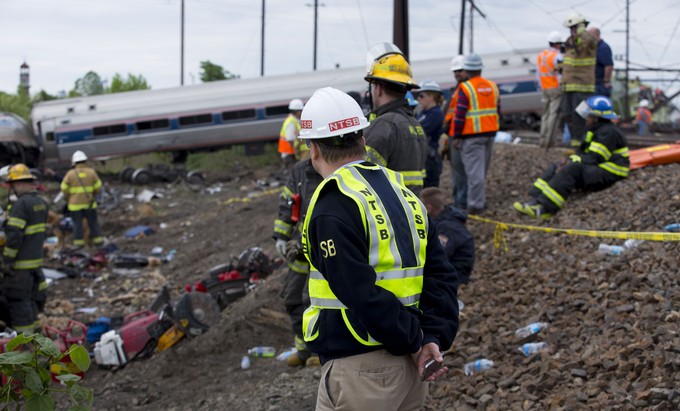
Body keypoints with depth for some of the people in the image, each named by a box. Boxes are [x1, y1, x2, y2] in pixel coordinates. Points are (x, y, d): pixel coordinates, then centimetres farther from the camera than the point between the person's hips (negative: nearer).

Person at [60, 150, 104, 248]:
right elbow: (98, 186, 0)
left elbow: (64, 188, -3)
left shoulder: (70, 174, -7)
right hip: (89, 203, 1)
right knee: (93, 222, 12)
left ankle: (78, 243, 7)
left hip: (75, 204, -1)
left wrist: (68, 199, 14)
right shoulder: (92, 172, -4)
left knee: (77, 223, 7)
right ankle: (97, 240, 15)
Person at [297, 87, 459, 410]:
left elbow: (364, 296, -21)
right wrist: (435, 337, -2)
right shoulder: (404, 194, 10)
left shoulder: (332, 211, -15)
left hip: (360, 369, -8)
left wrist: (415, 341, -10)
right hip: (409, 369, 8)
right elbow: (441, 273, 6)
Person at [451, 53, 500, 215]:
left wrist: (457, 136, -8)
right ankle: (479, 200, 27)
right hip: (490, 133, 7)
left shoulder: (465, 88, -11)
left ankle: (476, 204, -4)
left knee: (474, 170, -5)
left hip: (472, 135, -7)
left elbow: (460, 115, -13)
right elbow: (497, 110, 15)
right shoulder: (493, 86, 8)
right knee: (482, 169, 17)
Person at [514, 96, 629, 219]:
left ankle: (544, 208, -41)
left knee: (573, 170, -33)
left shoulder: (608, 132, -15)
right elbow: (583, 151, 17)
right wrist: (571, 159, -3)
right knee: (555, 168, 2)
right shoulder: (596, 130, 19)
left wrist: (572, 162, -19)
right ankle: (536, 201, -16)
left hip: (608, 174, -11)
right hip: (596, 168, 11)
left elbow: (594, 158, -21)